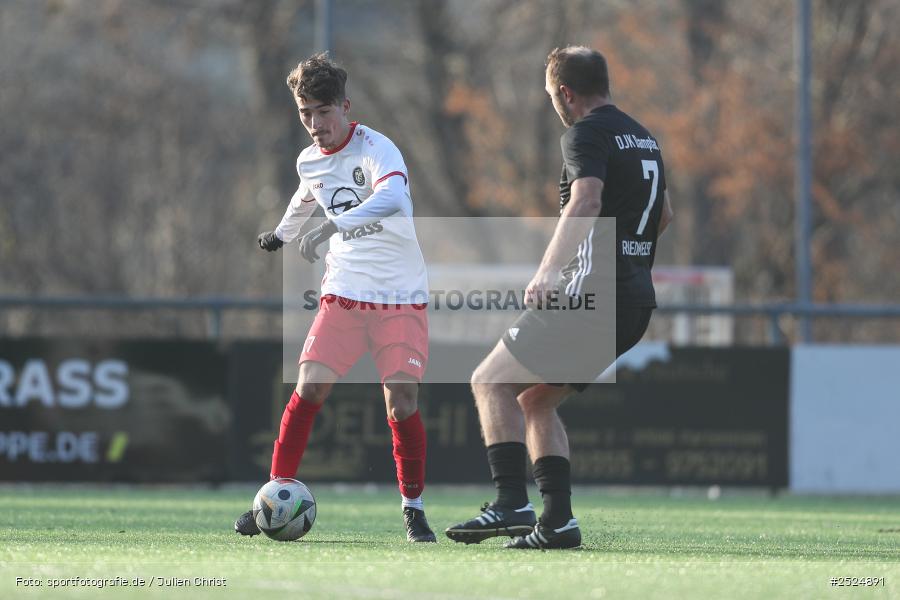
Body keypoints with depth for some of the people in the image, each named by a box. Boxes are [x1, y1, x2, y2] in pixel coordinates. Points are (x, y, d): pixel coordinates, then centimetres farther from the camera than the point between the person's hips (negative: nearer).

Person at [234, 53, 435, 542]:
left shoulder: (375, 149, -17)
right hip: (343, 294, 4)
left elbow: (392, 196, -40)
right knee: (309, 388, -10)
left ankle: (413, 509, 1)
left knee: (402, 400, -13)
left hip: (401, 298, -4)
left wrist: (332, 226, -50)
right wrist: (282, 233, 48)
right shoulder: (309, 161, 5)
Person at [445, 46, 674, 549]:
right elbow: (663, 215, 35)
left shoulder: (586, 134, -8)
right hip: (637, 302, 9)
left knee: (492, 382, -4)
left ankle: (513, 504, -18)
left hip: (592, 292, -9)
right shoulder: (645, 138, 20)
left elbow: (585, 201, -27)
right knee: (535, 401, 16)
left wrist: (549, 270, -36)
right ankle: (557, 520, 5)